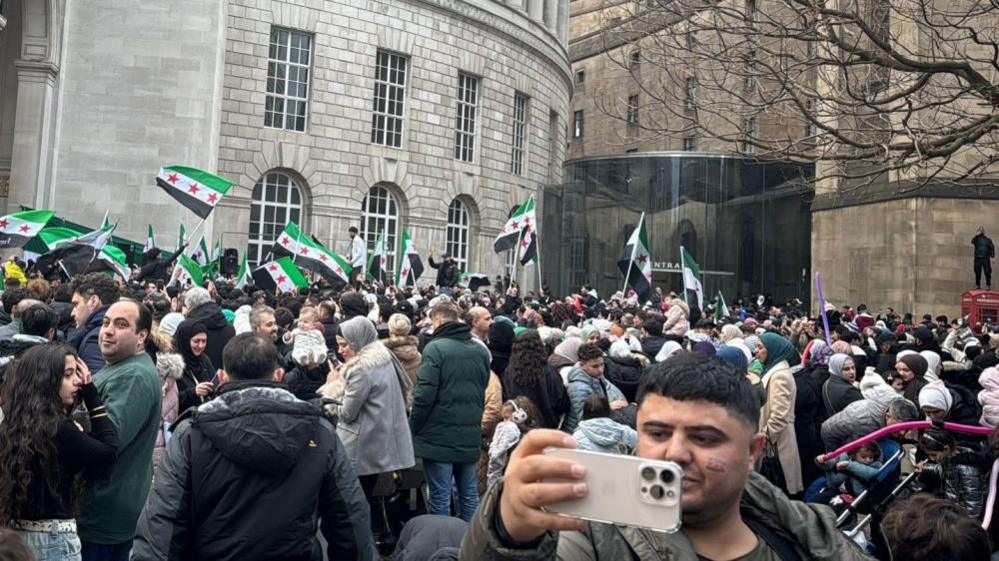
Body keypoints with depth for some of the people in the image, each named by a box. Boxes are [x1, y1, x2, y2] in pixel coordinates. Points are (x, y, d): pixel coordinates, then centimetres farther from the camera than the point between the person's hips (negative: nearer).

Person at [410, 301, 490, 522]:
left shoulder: (435, 348, -12)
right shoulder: (481, 351, 7)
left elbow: (425, 395, -15)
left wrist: (414, 427, -3)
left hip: (439, 436, -6)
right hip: (470, 437, 6)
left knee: (440, 498, 2)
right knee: (469, 495, 14)